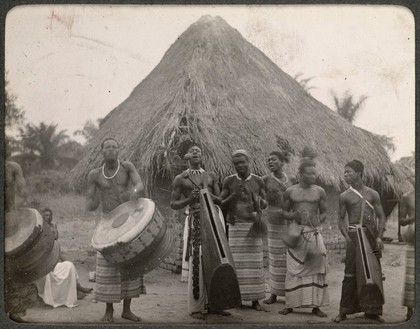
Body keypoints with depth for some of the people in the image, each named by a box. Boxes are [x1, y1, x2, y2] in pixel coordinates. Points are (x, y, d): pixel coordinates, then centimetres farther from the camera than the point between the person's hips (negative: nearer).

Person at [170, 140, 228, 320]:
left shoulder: (211, 176, 13)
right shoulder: (181, 179, 3)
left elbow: (220, 201, 10)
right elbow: (173, 204, 2)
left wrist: (211, 196, -11)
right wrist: (190, 199, -13)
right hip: (195, 220, -4)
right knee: (196, 264, -6)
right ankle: (195, 307, 2)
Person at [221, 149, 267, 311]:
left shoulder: (258, 180, 2)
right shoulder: (228, 181, 0)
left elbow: (264, 205, 9)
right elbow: (222, 205, 0)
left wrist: (258, 200, -16)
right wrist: (234, 195, -17)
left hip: (253, 227, 1)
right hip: (235, 227, -1)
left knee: (254, 263, 1)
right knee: (236, 263, -2)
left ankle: (255, 300, 10)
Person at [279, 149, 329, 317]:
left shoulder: (319, 191, 4)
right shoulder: (290, 191, 2)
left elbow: (324, 212, 10)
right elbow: (285, 211, 9)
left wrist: (319, 220, -10)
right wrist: (293, 216, -12)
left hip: (314, 233, 1)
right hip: (296, 232, -1)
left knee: (317, 268, -2)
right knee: (294, 269, 1)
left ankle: (316, 305, 9)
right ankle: (290, 304, 13)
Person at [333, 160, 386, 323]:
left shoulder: (372, 194, 7)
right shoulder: (345, 196, 5)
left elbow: (381, 216, 7)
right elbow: (341, 219, 8)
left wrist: (379, 237, -6)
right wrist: (347, 237, -7)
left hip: (371, 234, 2)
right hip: (354, 235, -1)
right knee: (350, 274, -3)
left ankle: (372, 310, 16)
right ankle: (344, 311, 3)